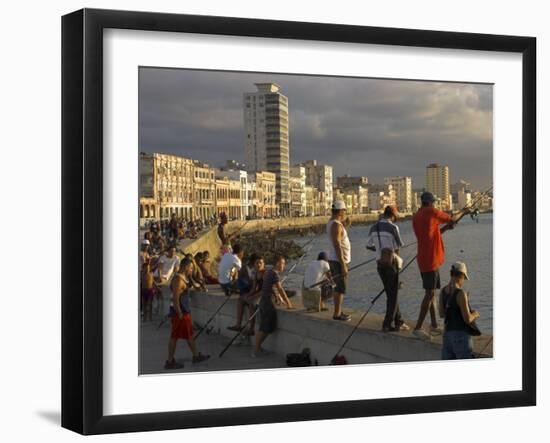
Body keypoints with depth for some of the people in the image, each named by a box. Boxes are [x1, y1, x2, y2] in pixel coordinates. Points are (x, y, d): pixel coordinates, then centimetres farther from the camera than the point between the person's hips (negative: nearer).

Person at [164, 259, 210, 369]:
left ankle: (196, 356, 29)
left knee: (189, 334, 18)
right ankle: (170, 362, 4)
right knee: (174, 337, -2)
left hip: (185, 312, 10)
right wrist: (179, 314, -22)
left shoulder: (182, 278, 12)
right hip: (180, 313, -10)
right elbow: (175, 299, -24)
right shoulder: (178, 280, -20)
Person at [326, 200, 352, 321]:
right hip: (339, 261, -10)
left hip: (334, 260, 10)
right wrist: (343, 265, -24)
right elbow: (337, 246, -24)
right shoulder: (336, 225, -20)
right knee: (340, 288, -4)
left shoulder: (331, 223, 11)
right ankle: (337, 314, 0)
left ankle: (338, 312, 22)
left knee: (339, 288, 15)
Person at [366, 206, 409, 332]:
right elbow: (400, 245, -10)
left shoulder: (374, 227, 7)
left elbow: (369, 245, 14)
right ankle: (387, 324, -2)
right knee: (393, 294, 1)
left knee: (390, 293, 15)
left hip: (380, 262, 6)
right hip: (391, 262, -6)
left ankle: (398, 322, 20)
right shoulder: (393, 227, -13)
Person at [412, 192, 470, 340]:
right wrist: (462, 212, 21)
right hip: (430, 259, -9)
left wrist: (445, 228, 18)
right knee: (430, 293, -8)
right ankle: (418, 328, -12)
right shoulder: (431, 212, -10)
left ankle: (434, 325, 20)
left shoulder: (416, 217, 13)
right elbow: (452, 219, 2)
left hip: (423, 259, 9)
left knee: (431, 292, 15)